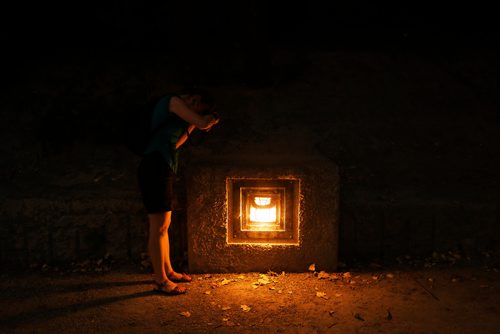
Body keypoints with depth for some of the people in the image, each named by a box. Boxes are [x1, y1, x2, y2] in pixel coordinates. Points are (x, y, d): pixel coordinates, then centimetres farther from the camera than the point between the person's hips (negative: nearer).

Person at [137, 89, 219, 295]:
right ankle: (161, 281, -1)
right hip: (156, 167, -10)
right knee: (159, 226, -6)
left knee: (163, 225, 17)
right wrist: (210, 118, 13)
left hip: (162, 170, 10)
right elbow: (202, 123, -8)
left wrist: (192, 126, 25)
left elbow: (174, 143, 27)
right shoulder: (174, 101, -3)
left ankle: (167, 272, 29)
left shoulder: (174, 114, 25)